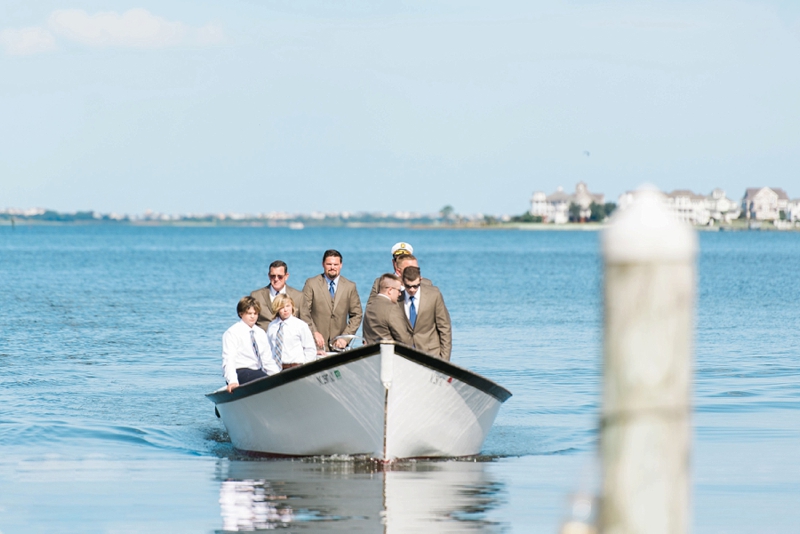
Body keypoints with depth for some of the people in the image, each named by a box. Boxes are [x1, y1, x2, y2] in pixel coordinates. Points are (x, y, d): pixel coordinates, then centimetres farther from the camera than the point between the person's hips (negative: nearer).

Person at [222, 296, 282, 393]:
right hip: (241, 373, -7)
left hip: (258, 371, 7)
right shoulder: (232, 333, -1)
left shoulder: (261, 333, 18)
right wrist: (232, 381, -28)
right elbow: (229, 360, -12)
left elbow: (268, 360, 18)